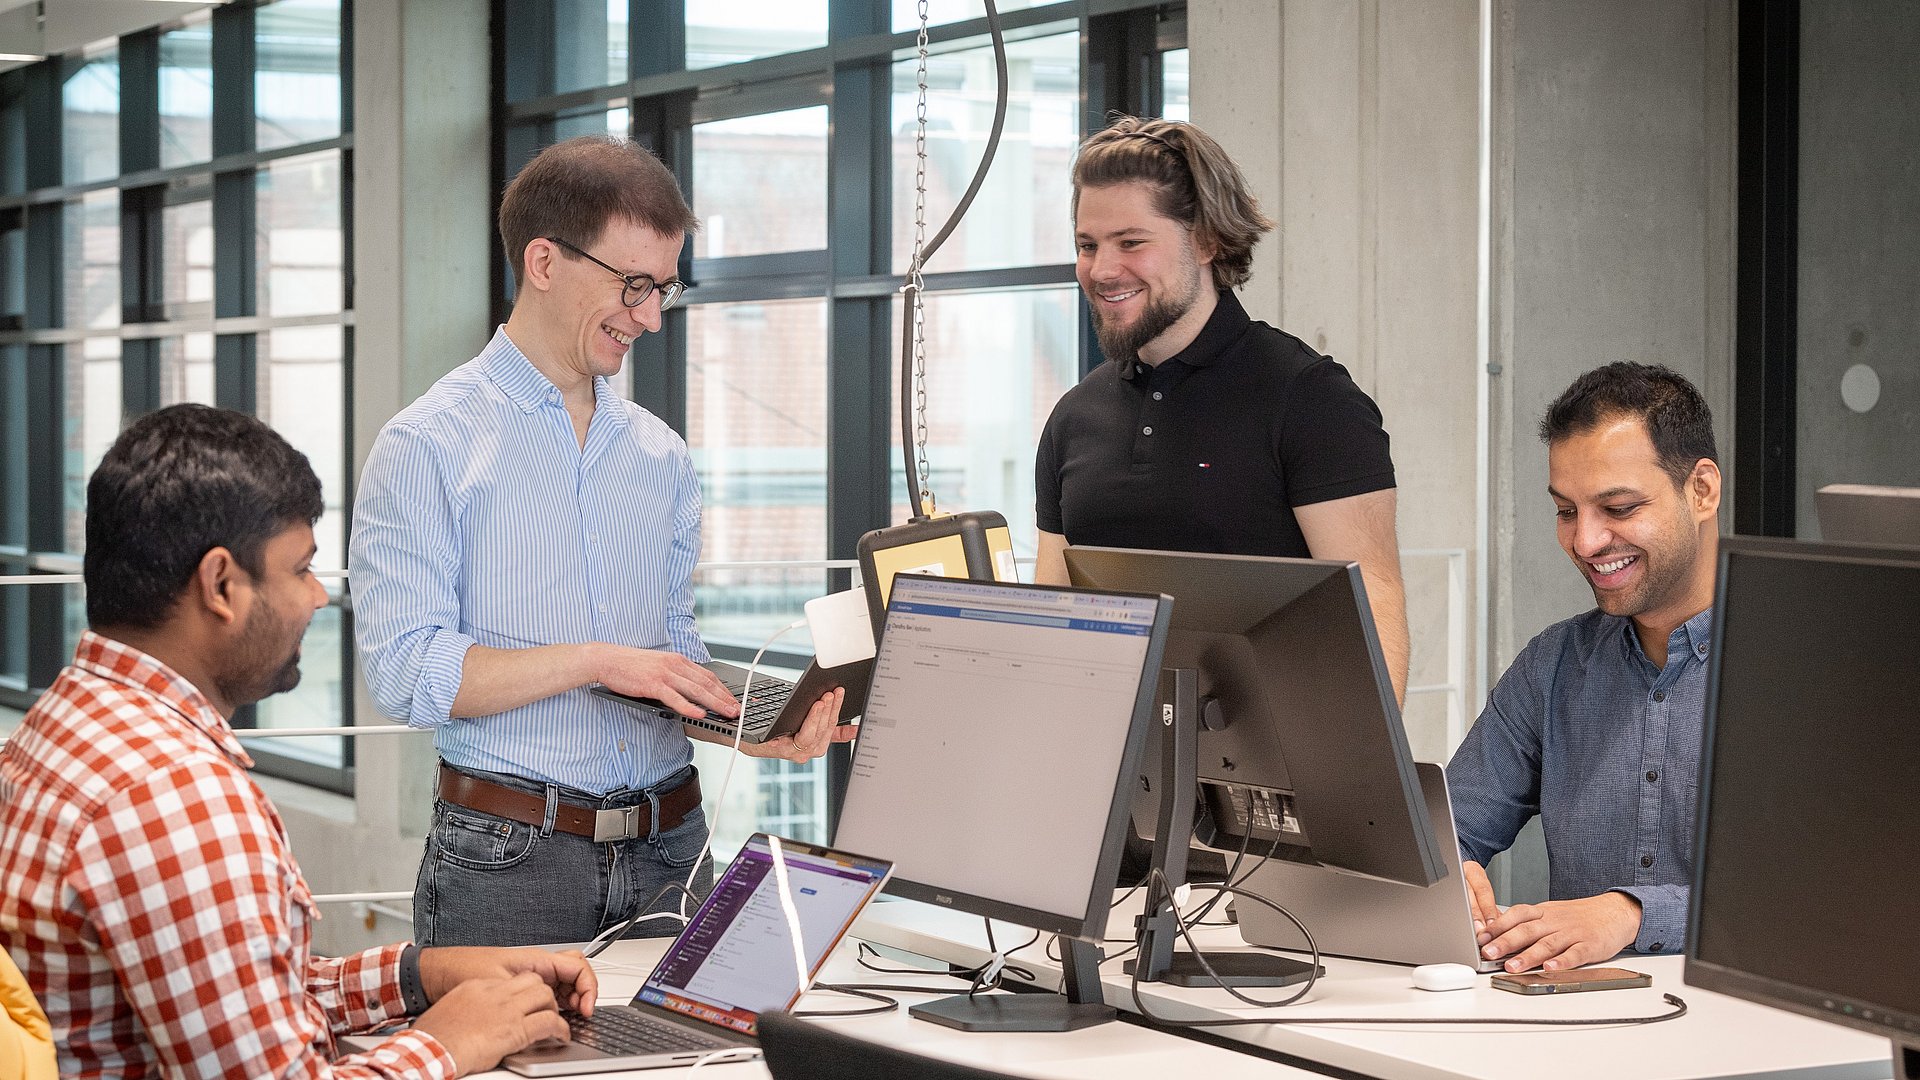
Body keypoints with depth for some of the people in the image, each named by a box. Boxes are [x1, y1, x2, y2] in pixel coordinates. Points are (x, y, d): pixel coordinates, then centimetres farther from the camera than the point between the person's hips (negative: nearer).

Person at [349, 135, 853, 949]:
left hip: (667, 851, 5)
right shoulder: (429, 447, -5)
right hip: (508, 858, -5)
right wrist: (597, 661, -16)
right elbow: (405, 671, -13)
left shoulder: (660, 456, 14)